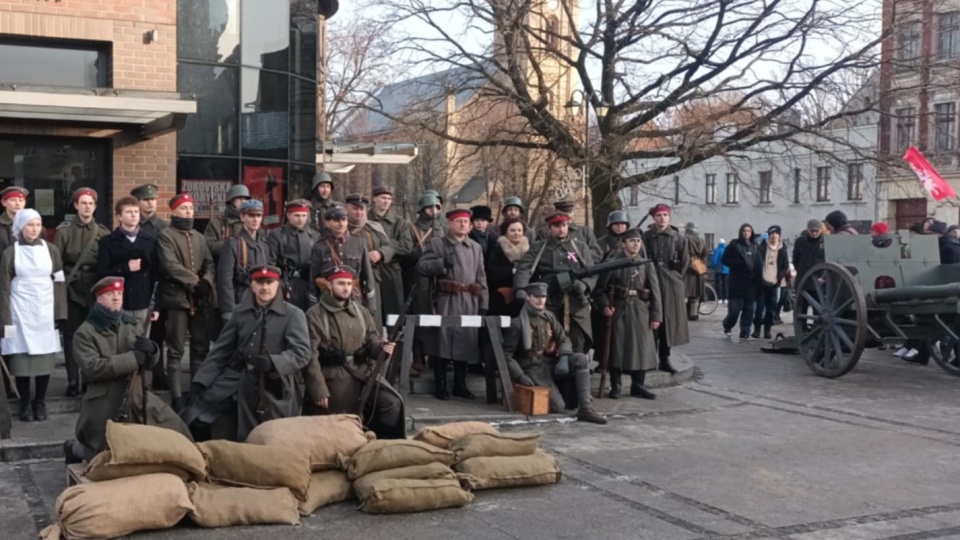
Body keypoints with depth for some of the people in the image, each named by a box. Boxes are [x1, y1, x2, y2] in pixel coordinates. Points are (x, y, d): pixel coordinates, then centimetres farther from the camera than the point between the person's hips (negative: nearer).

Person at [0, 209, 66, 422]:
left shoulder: (51, 250, 5)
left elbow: (59, 284, 6)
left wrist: (59, 314, 0)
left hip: (45, 311, 1)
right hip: (20, 312, -1)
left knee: (44, 356, -1)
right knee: (21, 357, -3)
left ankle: (40, 402, 9)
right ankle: (24, 403, 7)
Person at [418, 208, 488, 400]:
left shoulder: (476, 247, 17)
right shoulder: (436, 243, 5)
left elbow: (481, 277, 15)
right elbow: (421, 267, -3)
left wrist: (483, 303, 8)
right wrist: (442, 263, -17)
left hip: (470, 302, 4)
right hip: (445, 301, -4)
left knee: (466, 341, 5)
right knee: (442, 341, -5)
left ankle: (460, 385, 15)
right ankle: (441, 386, 3)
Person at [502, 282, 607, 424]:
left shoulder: (549, 317, 7)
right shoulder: (517, 323, -10)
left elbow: (564, 340, 5)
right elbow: (506, 355, -9)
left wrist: (564, 358, -16)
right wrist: (520, 376, -20)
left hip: (550, 363, 5)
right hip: (532, 369, -5)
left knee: (580, 359, -22)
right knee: (558, 406, -20)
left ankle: (585, 409, -22)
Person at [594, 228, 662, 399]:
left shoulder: (646, 264, 5)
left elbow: (655, 291, 3)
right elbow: (600, 288, 0)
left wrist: (656, 315, -3)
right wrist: (604, 305, -15)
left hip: (640, 311, 2)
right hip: (618, 310, -2)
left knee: (641, 347, 4)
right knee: (617, 347, 1)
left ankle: (638, 386, 15)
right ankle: (615, 386, 11)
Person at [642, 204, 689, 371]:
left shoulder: (677, 238, 3)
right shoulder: (646, 237, 0)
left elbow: (684, 262, 7)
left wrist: (675, 277, 5)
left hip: (672, 283, 2)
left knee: (669, 322, 5)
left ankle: (665, 360, 14)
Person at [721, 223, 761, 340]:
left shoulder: (754, 247, 14)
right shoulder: (734, 245, 1)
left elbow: (759, 265, 10)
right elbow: (725, 260, -2)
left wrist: (759, 279, -4)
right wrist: (739, 264, -14)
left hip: (751, 282, 4)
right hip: (737, 282, -4)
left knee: (749, 310, 2)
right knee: (734, 309, -6)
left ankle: (745, 333, 8)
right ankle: (727, 326, 20)